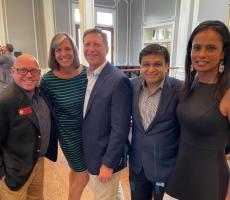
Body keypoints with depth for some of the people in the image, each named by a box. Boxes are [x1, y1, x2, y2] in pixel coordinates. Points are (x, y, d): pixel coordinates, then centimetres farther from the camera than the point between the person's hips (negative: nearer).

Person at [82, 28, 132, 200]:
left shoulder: (119, 80, -22)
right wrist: (85, 151, 11)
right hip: (91, 154, 7)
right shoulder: (86, 76, 3)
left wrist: (108, 163, -17)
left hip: (106, 157, -7)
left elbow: (120, 128, -22)